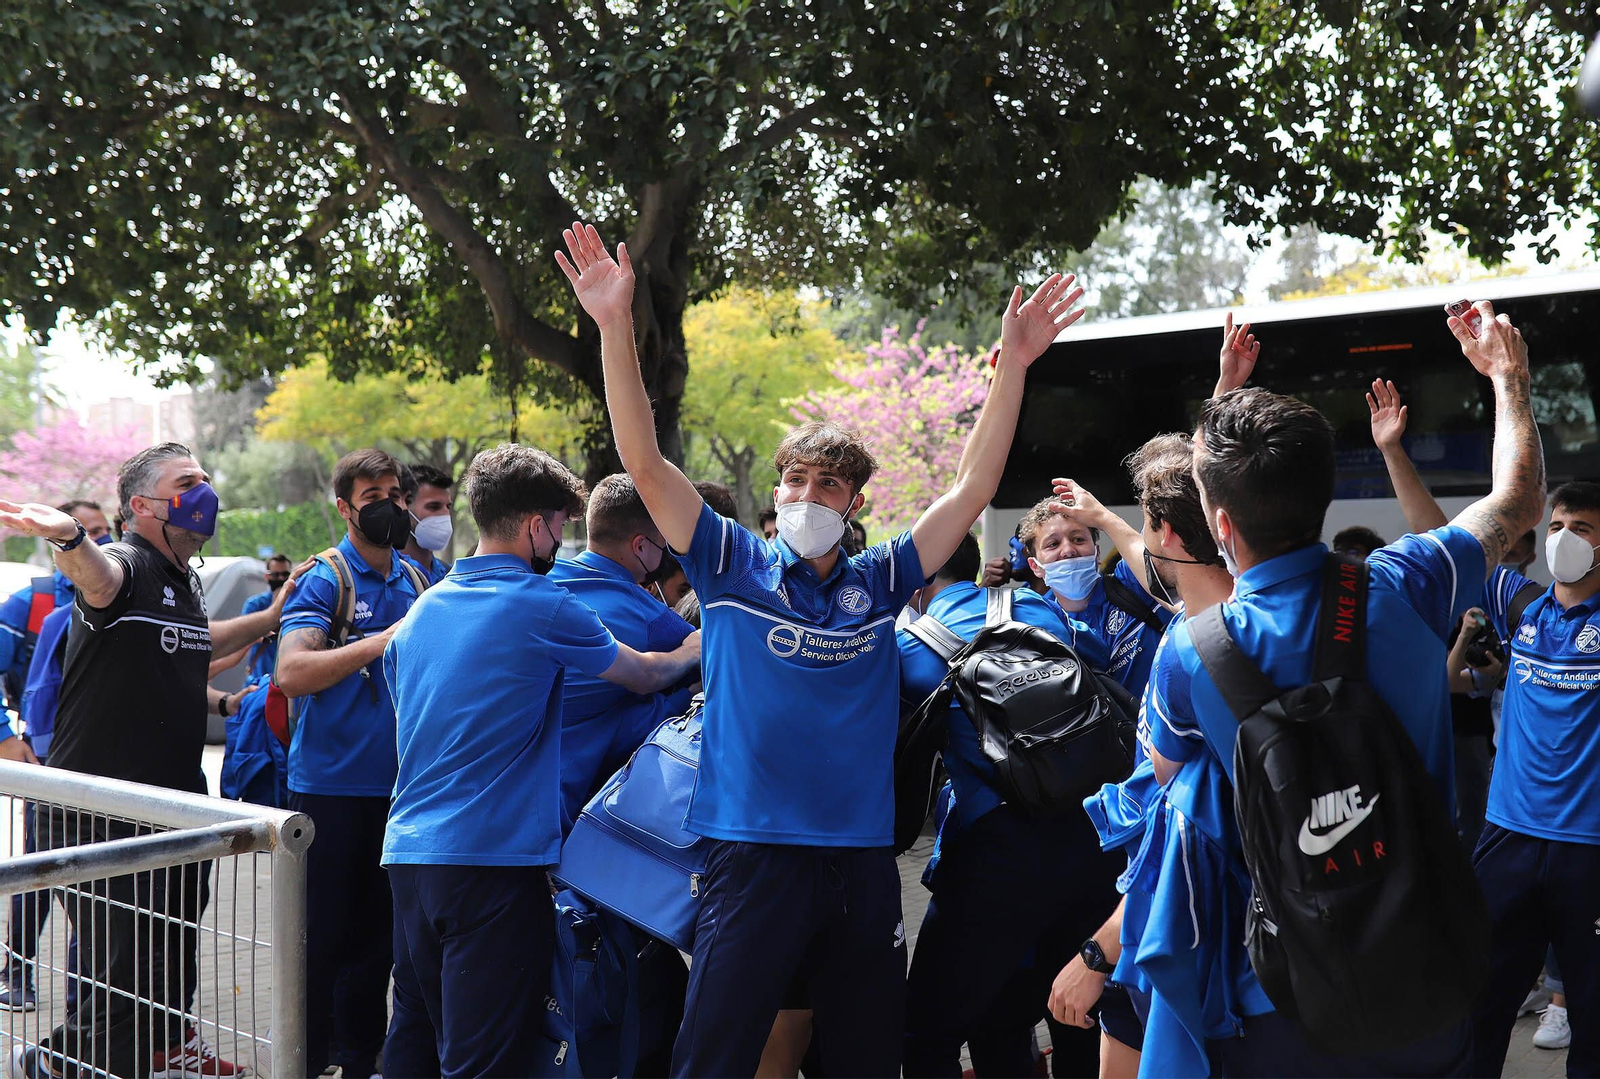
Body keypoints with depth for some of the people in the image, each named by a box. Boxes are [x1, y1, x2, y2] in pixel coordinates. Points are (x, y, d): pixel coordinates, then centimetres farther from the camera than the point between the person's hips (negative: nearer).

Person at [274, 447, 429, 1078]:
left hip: (395, 783, 6)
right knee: (323, 932, 1)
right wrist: (379, 643, -24)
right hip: (330, 783, -6)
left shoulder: (414, 581, 11)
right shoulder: (324, 581, -8)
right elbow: (291, 673, -21)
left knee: (378, 931, 13)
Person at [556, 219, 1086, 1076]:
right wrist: (616, 327, -18)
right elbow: (643, 464, -8)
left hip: (861, 859, 3)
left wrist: (1012, 364, -4)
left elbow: (973, 489, 4)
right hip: (751, 854, -3)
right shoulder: (733, 569, 1)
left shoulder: (877, 583, 7)